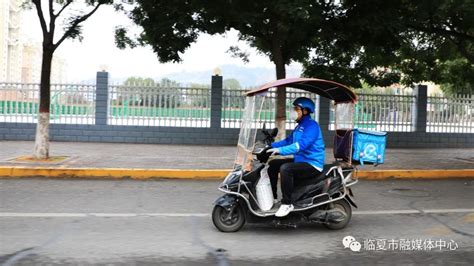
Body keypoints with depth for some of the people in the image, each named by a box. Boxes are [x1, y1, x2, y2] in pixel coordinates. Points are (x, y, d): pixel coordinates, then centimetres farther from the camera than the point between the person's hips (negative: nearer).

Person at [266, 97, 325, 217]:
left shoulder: (312, 125, -16)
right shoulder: (300, 126, 16)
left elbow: (302, 144, -30)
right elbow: (288, 141, 19)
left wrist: (280, 150, -37)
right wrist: (271, 146, 8)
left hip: (312, 164, -10)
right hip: (300, 160, 10)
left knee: (285, 168, -32)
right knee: (273, 164, 9)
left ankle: (287, 204, -24)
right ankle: (272, 197, 14)